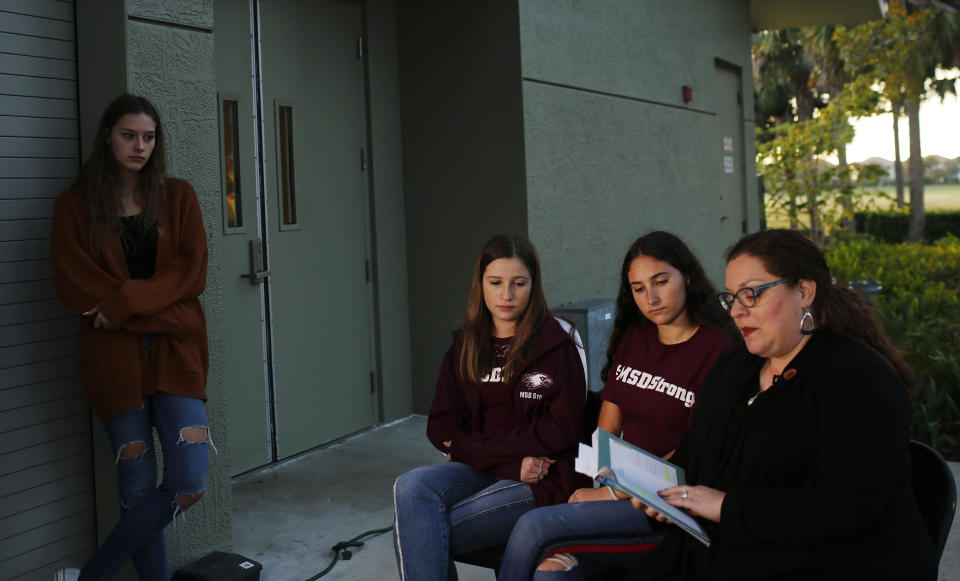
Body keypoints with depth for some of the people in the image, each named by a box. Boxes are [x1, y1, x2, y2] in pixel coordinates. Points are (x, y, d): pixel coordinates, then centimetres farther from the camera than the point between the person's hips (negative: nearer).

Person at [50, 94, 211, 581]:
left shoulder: (178, 197, 11)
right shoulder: (75, 205, 6)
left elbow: (191, 273, 1)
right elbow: (74, 286, -3)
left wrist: (125, 302, -13)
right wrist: (161, 312, -12)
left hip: (175, 350, 2)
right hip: (114, 353, -1)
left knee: (189, 484, -10)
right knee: (139, 487, -3)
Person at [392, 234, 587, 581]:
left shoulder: (557, 346, -3)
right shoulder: (465, 348, 12)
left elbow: (561, 431, -10)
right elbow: (440, 429, 6)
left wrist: (471, 448, -9)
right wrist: (512, 459, -10)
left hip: (541, 481, -5)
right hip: (479, 473, 5)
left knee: (420, 533, -23)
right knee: (411, 488, -27)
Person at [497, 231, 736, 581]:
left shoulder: (716, 348, -7)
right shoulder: (632, 338, 16)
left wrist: (613, 493, -13)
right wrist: (601, 483, -3)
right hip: (622, 492, 6)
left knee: (534, 526, -21)